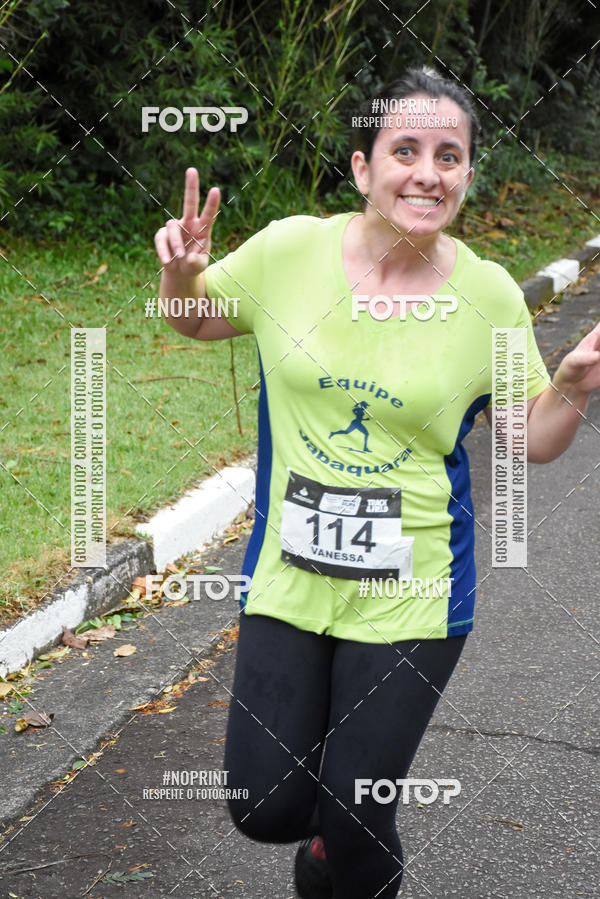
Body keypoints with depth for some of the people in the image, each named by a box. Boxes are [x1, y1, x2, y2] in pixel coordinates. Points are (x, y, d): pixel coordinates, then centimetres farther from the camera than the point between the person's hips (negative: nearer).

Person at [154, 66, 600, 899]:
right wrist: (180, 272, -13)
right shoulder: (291, 249, -8)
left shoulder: (489, 296, -9)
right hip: (287, 578, 1)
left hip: (410, 596, -1)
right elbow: (196, 318, 9)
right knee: (265, 810, 6)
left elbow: (533, 441, 1)